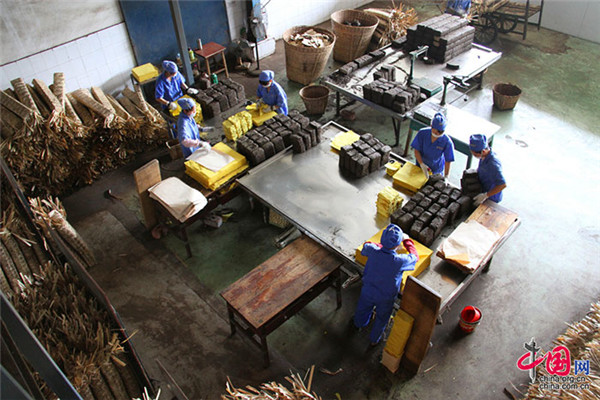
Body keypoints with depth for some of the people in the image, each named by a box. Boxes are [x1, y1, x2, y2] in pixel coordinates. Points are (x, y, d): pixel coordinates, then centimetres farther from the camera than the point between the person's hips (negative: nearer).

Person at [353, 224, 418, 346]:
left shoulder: (373, 250, -30)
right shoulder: (400, 261, -36)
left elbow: (366, 245, -3)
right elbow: (415, 256, -13)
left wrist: (383, 245, -1)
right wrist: (407, 240, -1)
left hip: (368, 291, 3)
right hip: (386, 298, -3)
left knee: (363, 308, 34)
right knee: (381, 318, 27)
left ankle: (358, 323, 66)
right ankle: (374, 339, 52)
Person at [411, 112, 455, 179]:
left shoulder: (447, 142, -27)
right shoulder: (422, 133, -24)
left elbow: (448, 161, -19)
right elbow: (416, 151, -17)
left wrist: (446, 177, -24)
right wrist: (422, 164, -31)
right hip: (421, 166, 2)